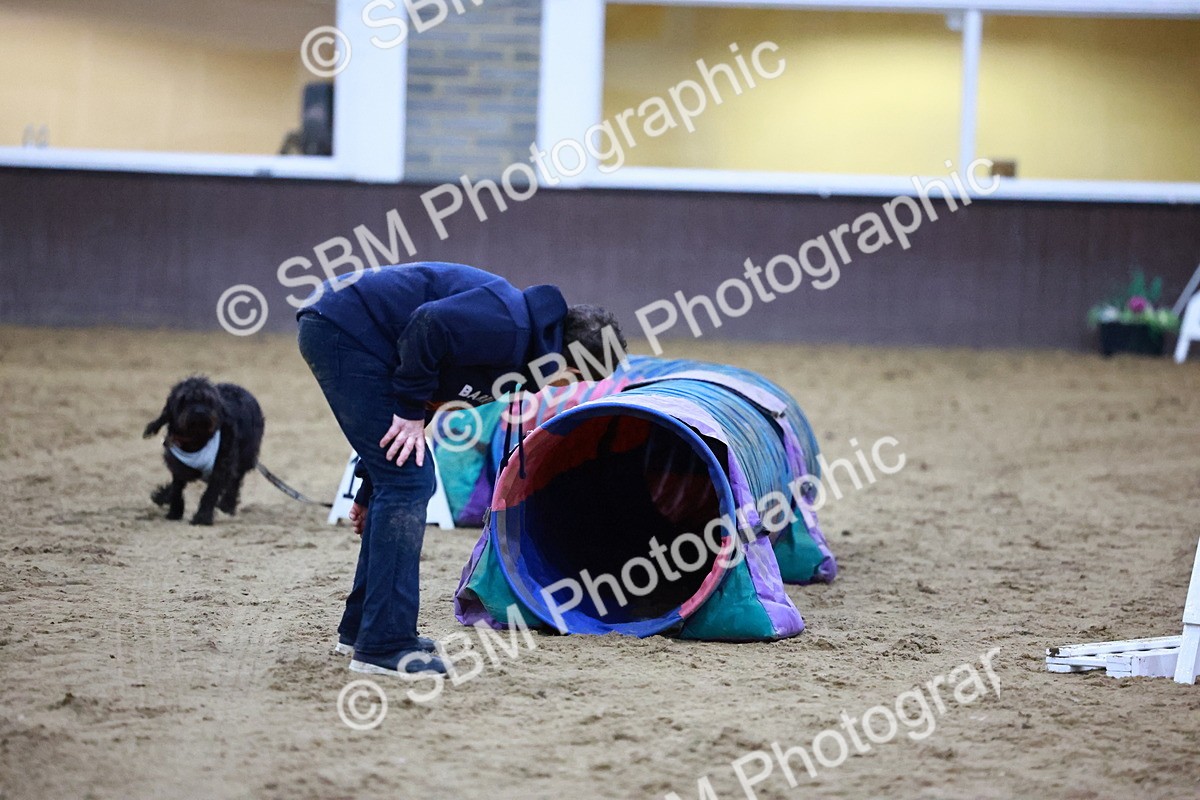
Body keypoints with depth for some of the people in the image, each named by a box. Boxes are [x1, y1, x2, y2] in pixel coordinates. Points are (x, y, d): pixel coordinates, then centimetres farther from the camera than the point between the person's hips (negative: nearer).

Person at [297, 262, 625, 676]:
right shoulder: (510, 324, -15)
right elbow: (429, 325, -27)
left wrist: (370, 492, 24)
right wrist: (412, 411, -15)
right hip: (343, 330, -11)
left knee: (404, 480, 15)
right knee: (408, 482, -9)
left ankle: (361, 626, 25)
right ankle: (385, 645, -7)